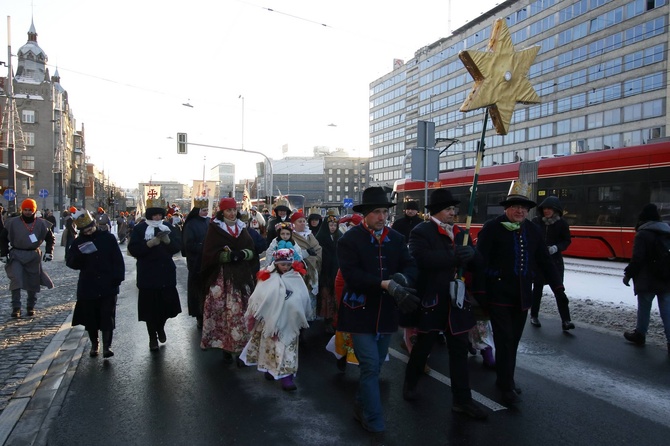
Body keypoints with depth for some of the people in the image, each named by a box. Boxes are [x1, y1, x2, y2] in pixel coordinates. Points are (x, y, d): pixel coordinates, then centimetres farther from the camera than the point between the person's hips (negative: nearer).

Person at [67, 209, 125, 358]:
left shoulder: (108, 238, -1)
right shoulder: (78, 242, 4)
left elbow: (118, 259, 0)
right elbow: (70, 263, 1)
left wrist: (118, 277, -8)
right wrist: (79, 255, -20)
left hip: (108, 286, -2)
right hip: (88, 286, 2)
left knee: (107, 316, -4)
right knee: (90, 318, 10)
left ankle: (107, 346, 0)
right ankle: (94, 344, 28)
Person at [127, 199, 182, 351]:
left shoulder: (168, 227, 7)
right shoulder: (139, 228, -1)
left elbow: (178, 246, 2)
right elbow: (133, 250, -9)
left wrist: (168, 241, -18)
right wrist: (149, 244, -22)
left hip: (167, 273, 3)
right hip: (148, 275, -2)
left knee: (168, 304, 6)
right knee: (150, 307, 1)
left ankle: (160, 327, 36)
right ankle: (152, 338, 18)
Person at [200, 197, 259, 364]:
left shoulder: (242, 228, 15)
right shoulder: (214, 228, 2)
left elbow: (252, 251, 9)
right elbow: (210, 253, -6)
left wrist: (242, 254, -11)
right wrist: (229, 255, -18)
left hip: (242, 275, 3)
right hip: (222, 277, -3)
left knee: (241, 311, -2)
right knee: (224, 311, -6)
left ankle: (241, 348, 5)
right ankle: (226, 347, 7)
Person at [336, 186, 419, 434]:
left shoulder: (397, 238, 5)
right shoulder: (349, 239, -9)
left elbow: (411, 267, 0)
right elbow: (351, 274, -20)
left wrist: (401, 278, -24)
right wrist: (387, 285, -28)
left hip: (387, 312, 5)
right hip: (361, 311, -5)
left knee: (374, 366, 17)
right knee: (370, 366, -4)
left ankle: (361, 407, 37)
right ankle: (374, 423, 8)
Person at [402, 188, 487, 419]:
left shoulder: (460, 233, 12)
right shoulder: (421, 231, -9)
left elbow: (474, 264, 9)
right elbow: (420, 258, -27)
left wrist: (470, 255, -14)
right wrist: (453, 256, -28)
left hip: (456, 301, 5)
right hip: (431, 300, -5)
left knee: (459, 350, 8)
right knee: (423, 346, 11)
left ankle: (462, 399, 18)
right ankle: (410, 383, 34)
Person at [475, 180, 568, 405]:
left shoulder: (533, 230, 9)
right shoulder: (492, 228, -8)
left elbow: (545, 261, 14)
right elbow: (481, 261, -11)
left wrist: (557, 287, 10)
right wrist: (480, 292, -15)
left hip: (522, 296, 5)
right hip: (499, 295, -5)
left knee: (514, 340, 14)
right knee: (504, 340, -3)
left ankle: (505, 378, 29)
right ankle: (507, 387, 7)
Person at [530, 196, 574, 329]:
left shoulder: (562, 223, -4)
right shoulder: (536, 221, -5)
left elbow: (567, 241, 2)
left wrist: (556, 248, -16)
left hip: (555, 261, -1)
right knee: (537, 288, 10)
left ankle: (565, 320, -4)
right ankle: (534, 316, 24)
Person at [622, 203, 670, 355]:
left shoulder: (643, 234, -14)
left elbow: (637, 259, -18)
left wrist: (628, 274, -7)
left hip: (647, 280, -6)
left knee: (644, 309, 9)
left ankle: (639, 334, 24)